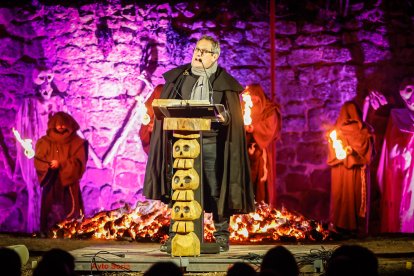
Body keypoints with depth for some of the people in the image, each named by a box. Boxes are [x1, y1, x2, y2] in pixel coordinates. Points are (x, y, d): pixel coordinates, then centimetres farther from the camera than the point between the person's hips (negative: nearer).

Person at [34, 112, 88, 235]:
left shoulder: (76, 142, 4)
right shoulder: (45, 142, 10)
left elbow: (79, 163, -6)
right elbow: (38, 161, 2)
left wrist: (61, 164, -18)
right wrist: (49, 165, -19)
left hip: (69, 183, -1)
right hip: (51, 184, 2)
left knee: (70, 212, -6)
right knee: (52, 211, -2)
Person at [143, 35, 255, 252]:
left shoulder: (224, 83, 8)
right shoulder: (179, 77, 14)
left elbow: (234, 117, 5)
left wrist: (225, 118, -15)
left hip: (211, 142, -2)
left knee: (216, 189, -2)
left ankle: (222, 236, 6)